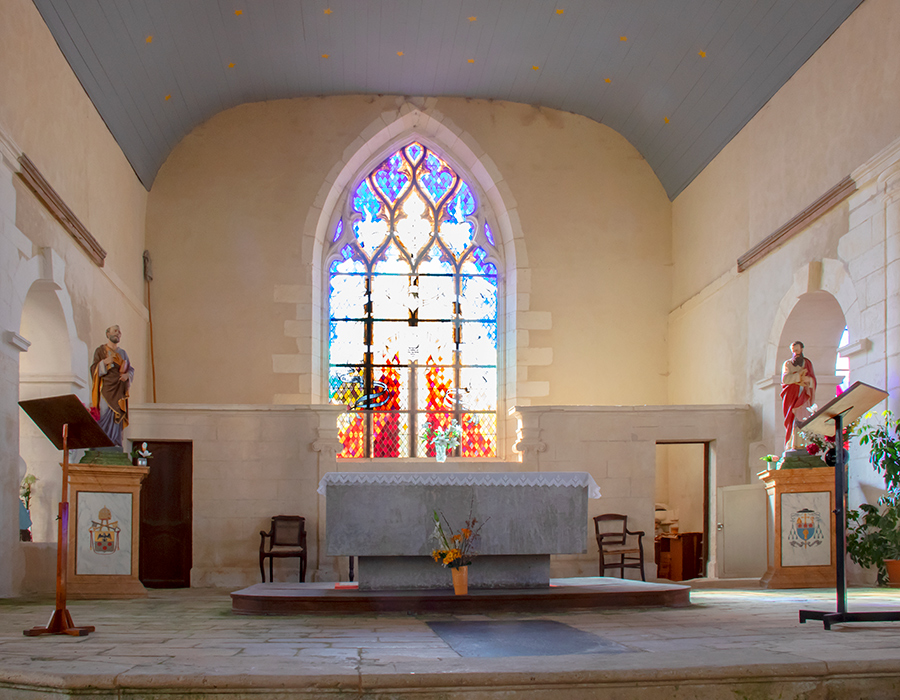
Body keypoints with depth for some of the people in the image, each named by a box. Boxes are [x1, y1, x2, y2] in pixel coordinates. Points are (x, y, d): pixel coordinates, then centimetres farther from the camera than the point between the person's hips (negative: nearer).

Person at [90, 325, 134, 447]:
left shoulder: (123, 353, 19)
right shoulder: (100, 351, 7)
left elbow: (131, 369, 17)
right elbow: (94, 368, 0)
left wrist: (127, 375, -5)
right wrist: (104, 362, -19)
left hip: (119, 391, 4)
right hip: (106, 389, -4)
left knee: (117, 418, -2)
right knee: (104, 416, -15)